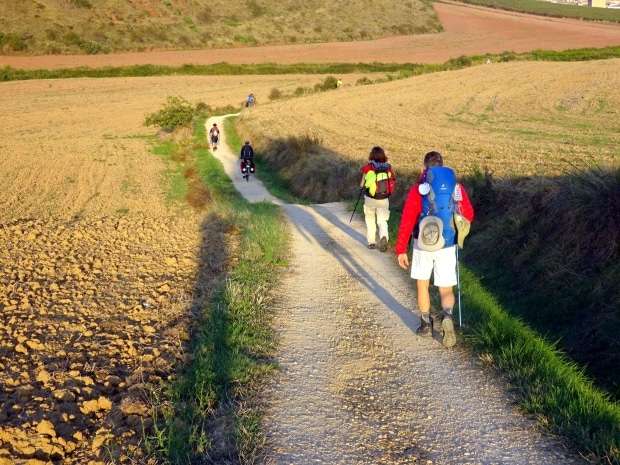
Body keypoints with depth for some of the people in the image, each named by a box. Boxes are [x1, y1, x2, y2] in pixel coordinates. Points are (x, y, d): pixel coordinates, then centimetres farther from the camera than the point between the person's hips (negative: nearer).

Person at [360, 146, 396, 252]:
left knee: (370, 220, 19)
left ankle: (371, 242, 22)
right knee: (382, 221, 8)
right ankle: (384, 237, -20)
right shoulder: (388, 168, -2)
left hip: (370, 199, -1)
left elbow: (362, 185, -4)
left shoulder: (368, 168, -9)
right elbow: (392, 182, 0)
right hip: (384, 199, 1)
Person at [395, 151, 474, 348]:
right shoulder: (457, 188, -1)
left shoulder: (417, 189, -9)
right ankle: (447, 317, -19)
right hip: (447, 246, 1)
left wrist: (401, 250, -5)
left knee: (422, 284, 20)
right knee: (446, 290, 10)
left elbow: (406, 221, -12)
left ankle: (426, 324, 27)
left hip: (423, 245, -1)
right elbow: (469, 215, 9)